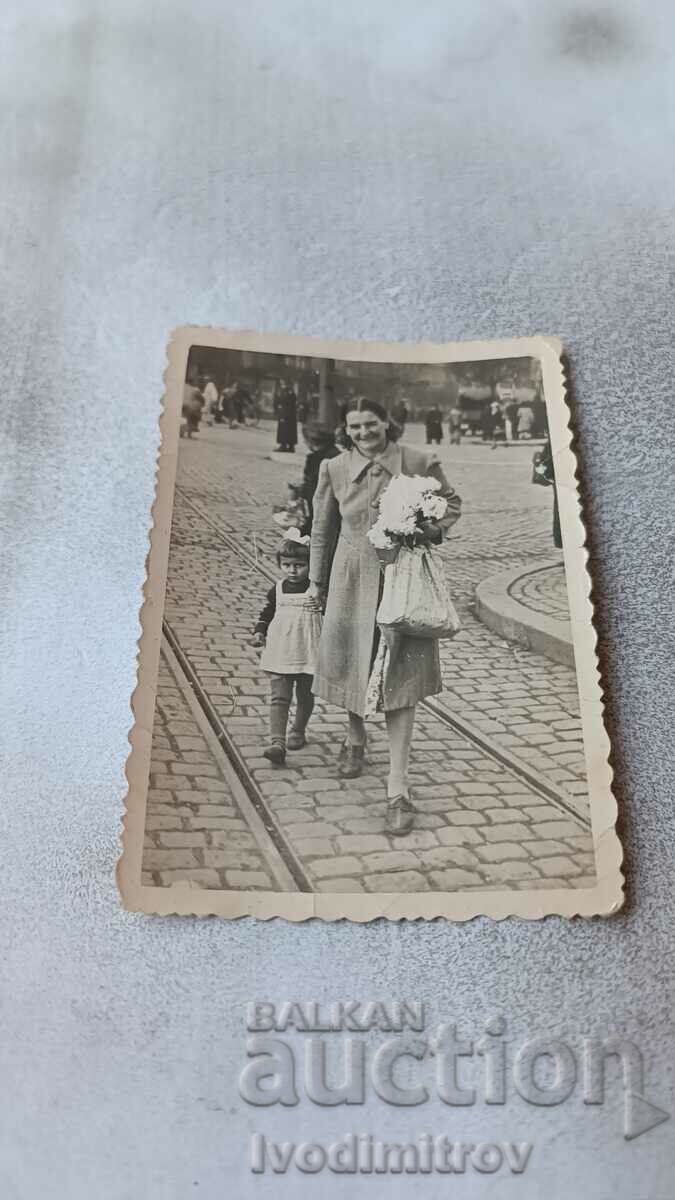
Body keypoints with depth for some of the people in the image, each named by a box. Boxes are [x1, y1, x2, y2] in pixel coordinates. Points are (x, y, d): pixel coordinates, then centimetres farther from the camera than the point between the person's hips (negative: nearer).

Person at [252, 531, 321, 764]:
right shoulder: (277, 590, 4)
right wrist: (260, 632, 0)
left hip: (308, 655, -1)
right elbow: (266, 613, 14)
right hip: (280, 655, 1)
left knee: (305, 696, 15)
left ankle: (298, 732, 37)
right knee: (279, 697, -9)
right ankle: (277, 742, -14)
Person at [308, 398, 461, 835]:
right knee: (352, 663, 15)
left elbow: (452, 503, 8)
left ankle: (398, 789, 1)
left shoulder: (419, 462, -6)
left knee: (400, 680, -4)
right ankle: (356, 738, 48)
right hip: (352, 580, 2)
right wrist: (317, 580, 16)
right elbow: (323, 528, 11)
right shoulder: (335, 468, -1)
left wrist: (431, 529, -13)